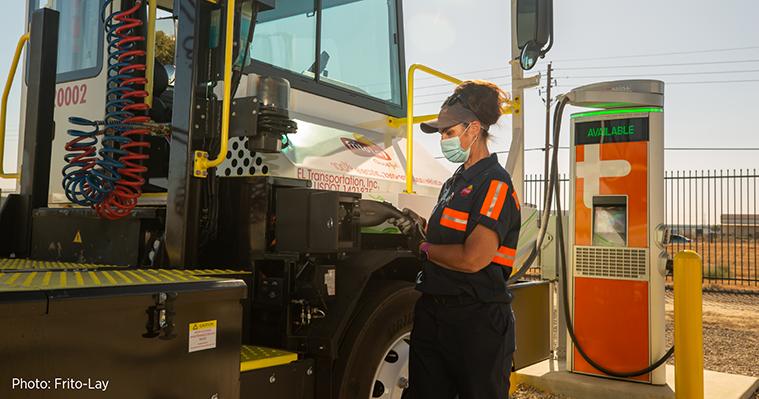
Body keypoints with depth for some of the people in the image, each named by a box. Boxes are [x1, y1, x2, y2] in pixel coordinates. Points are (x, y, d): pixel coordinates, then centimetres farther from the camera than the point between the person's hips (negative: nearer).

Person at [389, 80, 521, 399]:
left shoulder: (495, 183, -13)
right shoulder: (455, 182, 16)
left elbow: (473, 259, -22)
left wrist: (424, 248, -8)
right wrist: (420, 227, 3)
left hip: (477, 321, -8)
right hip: (433, 312, 9)